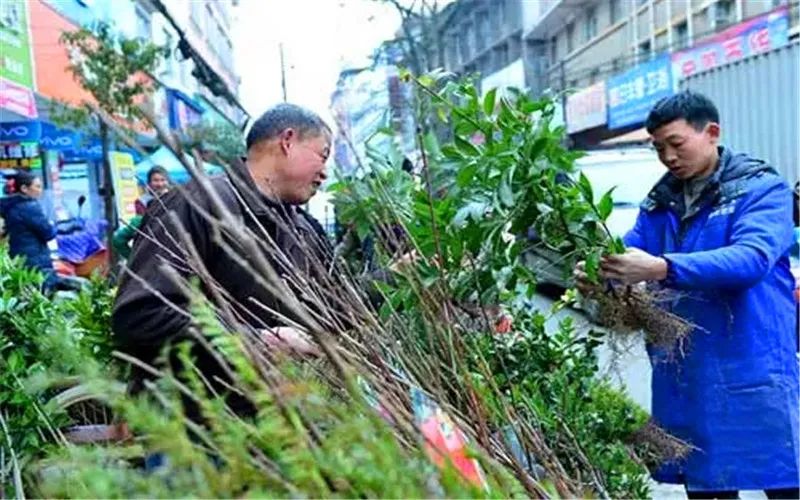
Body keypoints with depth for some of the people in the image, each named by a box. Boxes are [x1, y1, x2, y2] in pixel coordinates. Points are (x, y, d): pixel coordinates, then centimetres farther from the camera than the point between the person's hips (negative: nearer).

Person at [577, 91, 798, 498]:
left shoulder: (762, 188, -5)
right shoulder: (659, 202, 13)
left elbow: (752, 257, -21)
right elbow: (628, 251, 5)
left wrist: (664, 269, -34)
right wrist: (600, 271, -20)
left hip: (753, 371, -5)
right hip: (683, 378, 5)